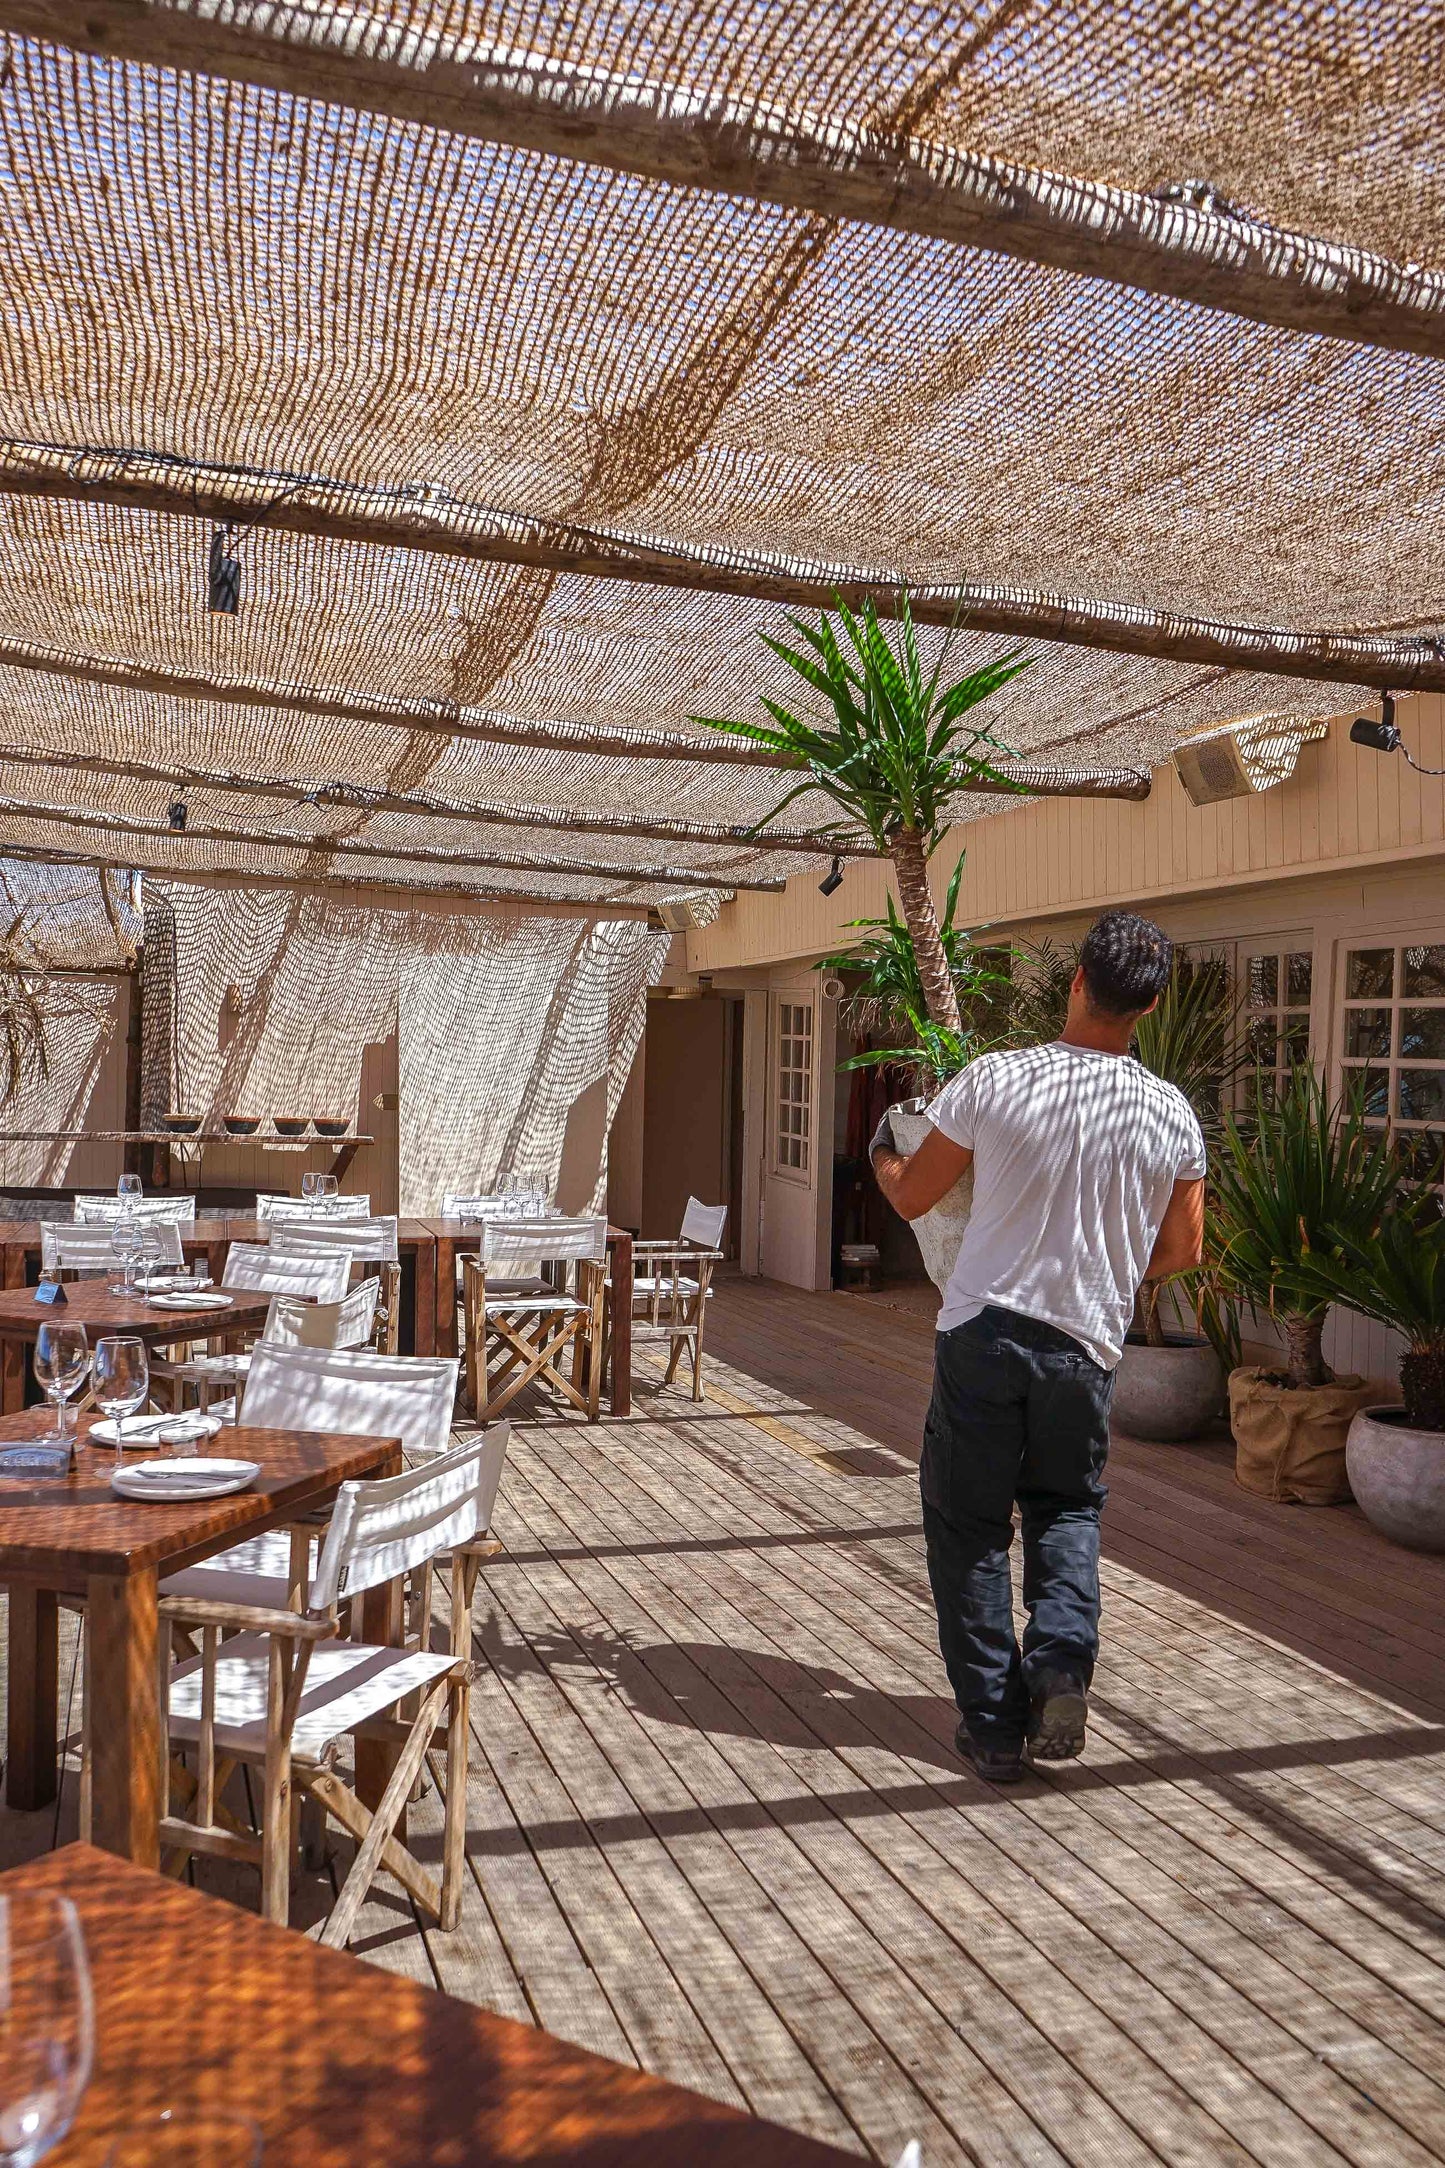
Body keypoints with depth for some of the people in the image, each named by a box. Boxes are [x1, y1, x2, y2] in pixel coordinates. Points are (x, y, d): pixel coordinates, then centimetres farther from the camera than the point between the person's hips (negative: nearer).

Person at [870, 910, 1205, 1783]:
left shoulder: (995, 1080, -13)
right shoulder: (1172, 1114, -5)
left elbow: (912, 1195, -1)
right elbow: (1182, 1251, 5)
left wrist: (880, 1149, 21)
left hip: (983, 1332, -2)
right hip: (1086, 1345, 2)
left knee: (970, 1525, 12)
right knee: (1067, 1506, 25)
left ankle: (995, 1726, 17)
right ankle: (1063, 1657, 4)